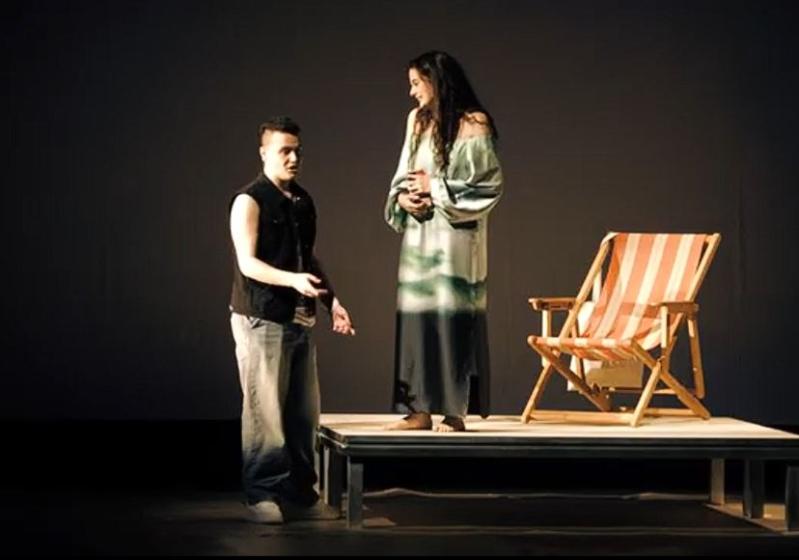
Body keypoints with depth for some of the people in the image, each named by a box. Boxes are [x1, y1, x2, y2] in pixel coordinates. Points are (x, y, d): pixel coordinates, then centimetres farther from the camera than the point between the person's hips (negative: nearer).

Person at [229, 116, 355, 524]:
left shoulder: (303, 202, 14)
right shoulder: (249, 202, -7)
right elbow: (248, 263, -15)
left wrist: (332, 300, 11)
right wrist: (294, 280, -29)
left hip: (300, 319, 7)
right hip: (261, 319, -7)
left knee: (304, 412, 8)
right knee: (264, 411, -4)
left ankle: (300, 494, 15)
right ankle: (262, 496, 2)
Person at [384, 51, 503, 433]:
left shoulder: (473, 124, -7)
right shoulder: (417, 120, 13)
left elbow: (487, 184, -10)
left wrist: (434, 188, -10)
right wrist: (403, 198, -4)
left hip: (455, 234, -6)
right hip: (418, 235, 6)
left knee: (452, 316, -7)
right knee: (416, 316, 3)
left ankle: (455, 411, -3)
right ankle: (420, 409, 6)